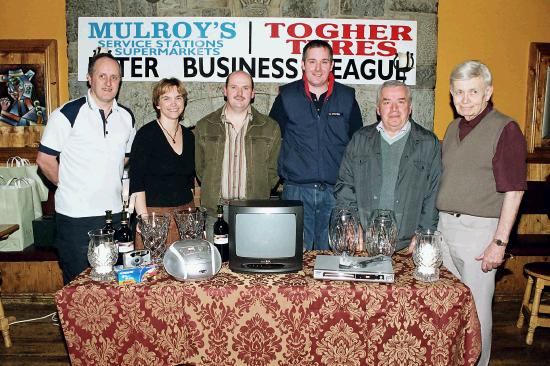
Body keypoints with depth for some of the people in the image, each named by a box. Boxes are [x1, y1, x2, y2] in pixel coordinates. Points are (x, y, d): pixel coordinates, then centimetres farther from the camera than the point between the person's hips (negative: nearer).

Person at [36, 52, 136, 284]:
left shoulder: (126, 117, 6)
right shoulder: (67, 114, -8)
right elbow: (45, 160, -3)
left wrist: (110, 182, 10)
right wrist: (70, 185, 1)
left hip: (115, 213, 4)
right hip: (75, 215, -4)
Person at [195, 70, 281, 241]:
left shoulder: (270, 127, 6)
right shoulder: (204, 126, 8)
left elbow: (273, 170, 7)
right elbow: (200, 167, 12)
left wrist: (259, 194, 1)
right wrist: (212, 192, 5)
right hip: (216, 210, 1)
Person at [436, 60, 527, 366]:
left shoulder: (505, 129, -8)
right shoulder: (453, 128, 13)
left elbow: (513, 191, -13)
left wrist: (500, 242, -17)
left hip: (478, 229, -7)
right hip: (443, 226, 7)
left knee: (476, 307, 3)